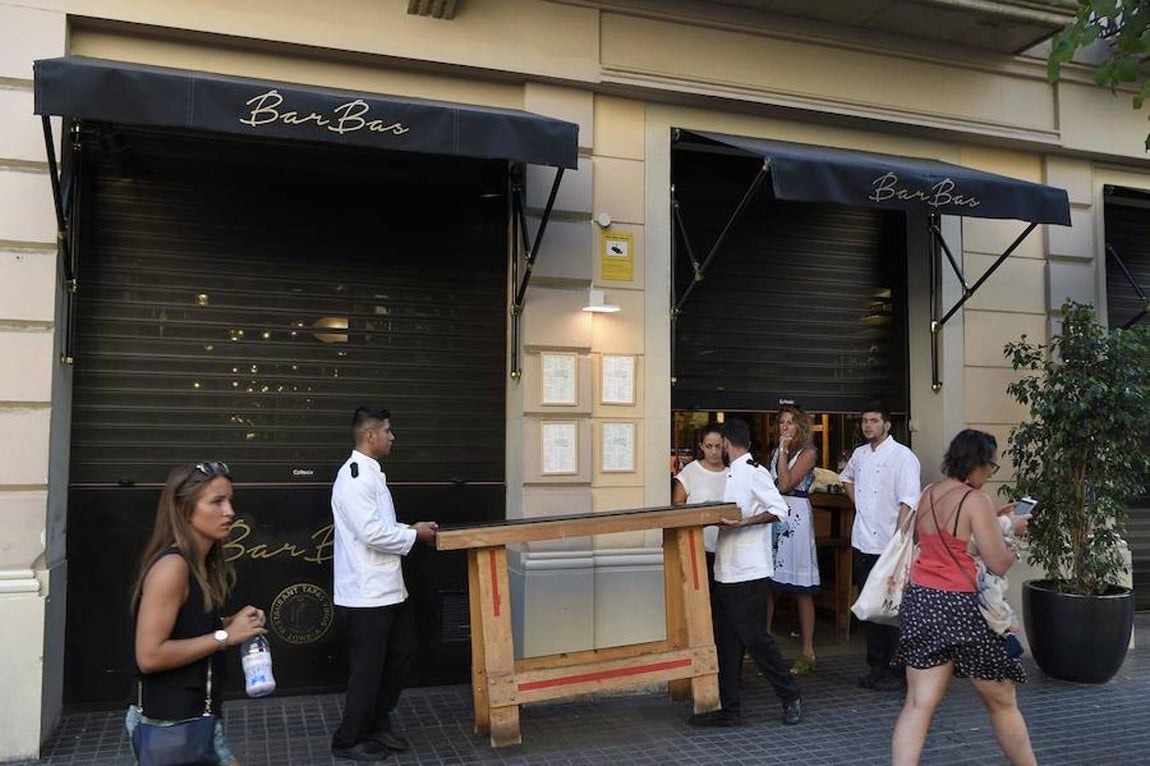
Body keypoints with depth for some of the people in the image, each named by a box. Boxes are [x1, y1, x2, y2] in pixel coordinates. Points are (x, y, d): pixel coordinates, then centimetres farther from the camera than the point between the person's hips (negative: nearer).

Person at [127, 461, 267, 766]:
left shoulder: (204, 564, 6)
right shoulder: (171, 567, -20)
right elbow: (149, 655, -25)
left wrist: (233, 624, 1)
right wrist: (225, 636, -21)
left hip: (194, 716, 9)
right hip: (169, 724, -9)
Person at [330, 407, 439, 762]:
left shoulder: (372, 473, 13)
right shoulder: (353, 477, -20)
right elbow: (372, 533, -26)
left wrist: (411, 528, 7)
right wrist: (414, 535, -12)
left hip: (388, 587, 10)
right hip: (365, 592, -10)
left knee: (402, 651, 19)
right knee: (367, 668, 3)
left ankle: (378, 723, 34)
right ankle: (348, 740, 21)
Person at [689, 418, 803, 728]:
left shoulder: (754, 472, -12)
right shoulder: (733, 474, 15)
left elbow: (779, 509, -21)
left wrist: (745, 522, -27)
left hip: (748, 573, -9)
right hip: (727, 572, 9)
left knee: (754, 638, -2)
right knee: (726, 642, 11)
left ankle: (791, 696, 16)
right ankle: (729, 709, 19)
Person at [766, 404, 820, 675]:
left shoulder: (808, 452, -2)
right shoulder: (777, 451, 17)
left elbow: (786, 484, -13)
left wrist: (784, 450, -10)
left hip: (795, 515, -6)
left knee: (801, 589, -2)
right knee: (767, 583, 6)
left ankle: (807, 651, 4)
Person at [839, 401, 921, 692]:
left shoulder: (903, 457, -11)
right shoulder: (860, 454, 10)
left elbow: (908, 503, -18)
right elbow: (847, 477, 33)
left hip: (889, 546, -7)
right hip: (862, 542, 7)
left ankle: (897, 671, 10)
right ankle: (877, 667, 24)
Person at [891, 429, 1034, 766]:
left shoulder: (928, 495, 9)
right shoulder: (976, 500, -13)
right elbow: (999, 564, -13)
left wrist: (992, 521, 22)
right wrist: (1011, 531, 3)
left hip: (921, 600, 6)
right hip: (961, 606, -6)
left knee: (919, 703, 3)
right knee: (1002, 703, 15)